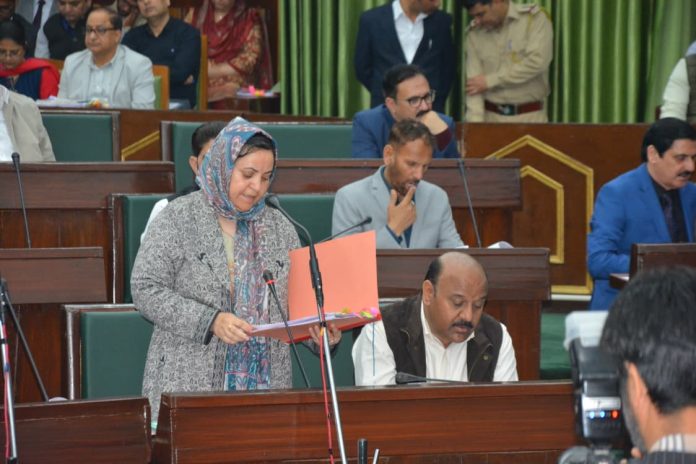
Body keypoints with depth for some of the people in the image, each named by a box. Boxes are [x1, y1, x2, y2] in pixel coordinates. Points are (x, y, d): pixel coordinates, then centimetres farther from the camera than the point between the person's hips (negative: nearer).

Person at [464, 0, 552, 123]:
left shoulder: (535, 17, -6)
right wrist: (475, 122, -15)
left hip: (530, 117, -3)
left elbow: (536, 62, -17)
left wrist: (490, 80, -13)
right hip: (491, 117, 3)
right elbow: (474, 78, -2)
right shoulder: (474, 33, 4)